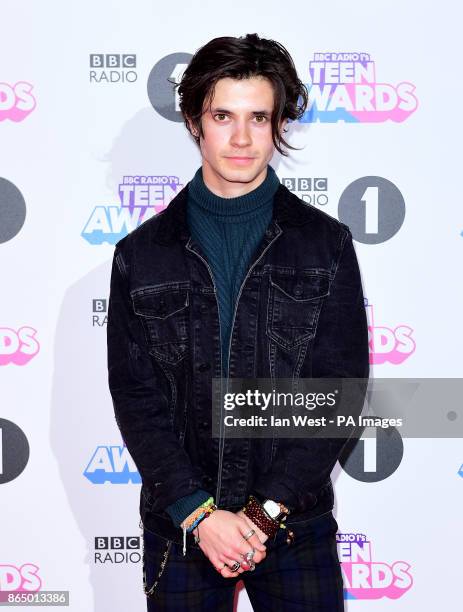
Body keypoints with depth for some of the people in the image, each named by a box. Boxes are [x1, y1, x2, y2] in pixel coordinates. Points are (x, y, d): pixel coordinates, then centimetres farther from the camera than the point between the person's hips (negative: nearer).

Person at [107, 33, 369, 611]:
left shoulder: (326, 244, -1)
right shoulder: (141, 253, 1)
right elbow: (134, 396, -2)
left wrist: (268, 509, -12)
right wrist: (198, 513, -12)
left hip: (297, 519, 0)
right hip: (179, 524, 1)